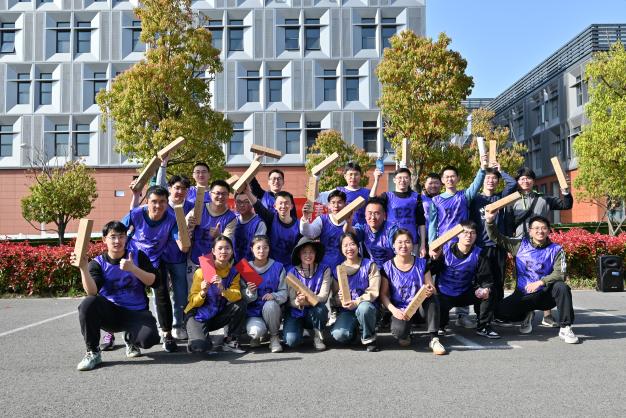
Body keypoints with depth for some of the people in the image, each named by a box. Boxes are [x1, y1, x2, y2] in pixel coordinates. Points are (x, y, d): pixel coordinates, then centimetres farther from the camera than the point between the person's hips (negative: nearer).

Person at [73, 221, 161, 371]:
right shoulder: (98, 263, 0)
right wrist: (83, 268, -31)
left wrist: (133, 269, -22)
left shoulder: (138, 256, 2)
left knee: (149, 338, -31)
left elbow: (154, 282, -8)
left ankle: (131, 339, 10)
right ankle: (93, 352, -12)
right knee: (88, 303, -32)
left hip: (136, 313, 0)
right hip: (110, 313, 1)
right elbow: (92, 293, -16)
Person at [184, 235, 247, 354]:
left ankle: (231, 342, -4)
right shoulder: (202, 272, -13)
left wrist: (223, 290, -38)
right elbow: (193, 302, -13)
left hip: (218, 315, 4)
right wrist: (203, 293, -34)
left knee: (240, 306, -22)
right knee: (200, 346, -29)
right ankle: (198, 336, 9)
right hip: (198, 315, -4)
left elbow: (237, 296, -19)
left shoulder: (233, 273, -3)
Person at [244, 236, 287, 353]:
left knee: (270, 304, -35)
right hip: (253, 312, 0)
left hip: (272, 311, 1)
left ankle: (274, 337, -8)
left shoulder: (278, 267, 1)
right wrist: (250, 292, -22)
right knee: (256, 331, -32)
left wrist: (274, 296, -24)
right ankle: (256, 336, 9)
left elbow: (284, 293, -2)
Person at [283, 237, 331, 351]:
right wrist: (298, 302, -33)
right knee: (291, 341, -25)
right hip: (296, 313, 0)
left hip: (315, 314, 0)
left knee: (320, 308, -35)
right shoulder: (292, 272, -3)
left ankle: (318, 336, -5)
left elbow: (323, 296, -13)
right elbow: (291, 300, -8)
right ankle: (300, 328, 12)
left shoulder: (324, 270, -4)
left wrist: (307, 301, -33)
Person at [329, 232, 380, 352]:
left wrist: (356, 302, -21)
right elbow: (335, 296, 9)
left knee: (363, 308, -40)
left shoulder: (369, 265, 2)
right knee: (339, 335, -27)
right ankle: (353, 329, 13)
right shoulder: (338, 269, 11)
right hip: (346, 310, 2)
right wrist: (341, 300, -15)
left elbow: (373, 291, -7)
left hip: (366, 305, -2)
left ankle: (369, 339, -9)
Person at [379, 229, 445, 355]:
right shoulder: (387, 267, -3)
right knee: (399, 333, -32)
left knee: (432, 296, -32)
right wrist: (394, 310, -21)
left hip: (420, 306, 1)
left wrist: (430, 290, -25)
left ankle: (433, 338, -22)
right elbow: (383, 294, -3)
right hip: (400, 310, -1)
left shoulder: (421, 263, 2)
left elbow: (431, 288, 1)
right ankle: (405, 334, 10)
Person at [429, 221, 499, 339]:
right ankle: (440, 326, 15)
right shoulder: (445, 249, -11)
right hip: (443, 295, -2)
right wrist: (435, 259, -33)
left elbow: (486, 278, -7)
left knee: (489, 293, -20)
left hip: (465, 294, 3)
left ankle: (483, 327, -2)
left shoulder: (479, 254, -5)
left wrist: (486, 289, -28)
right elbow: (431, 271, -13)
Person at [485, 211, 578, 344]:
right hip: (523, 295, 1)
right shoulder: (520, 244, 2)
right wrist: (490, 222, -19)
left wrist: (540, 282, -27)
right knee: (500, 311, -20)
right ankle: (527, 315, 13)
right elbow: (497, 238, -1)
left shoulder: (556, 249, -2)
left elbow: (560, 274, -12)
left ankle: (565, 328, -17)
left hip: (545, 294, -1)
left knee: (561, 287, -32)